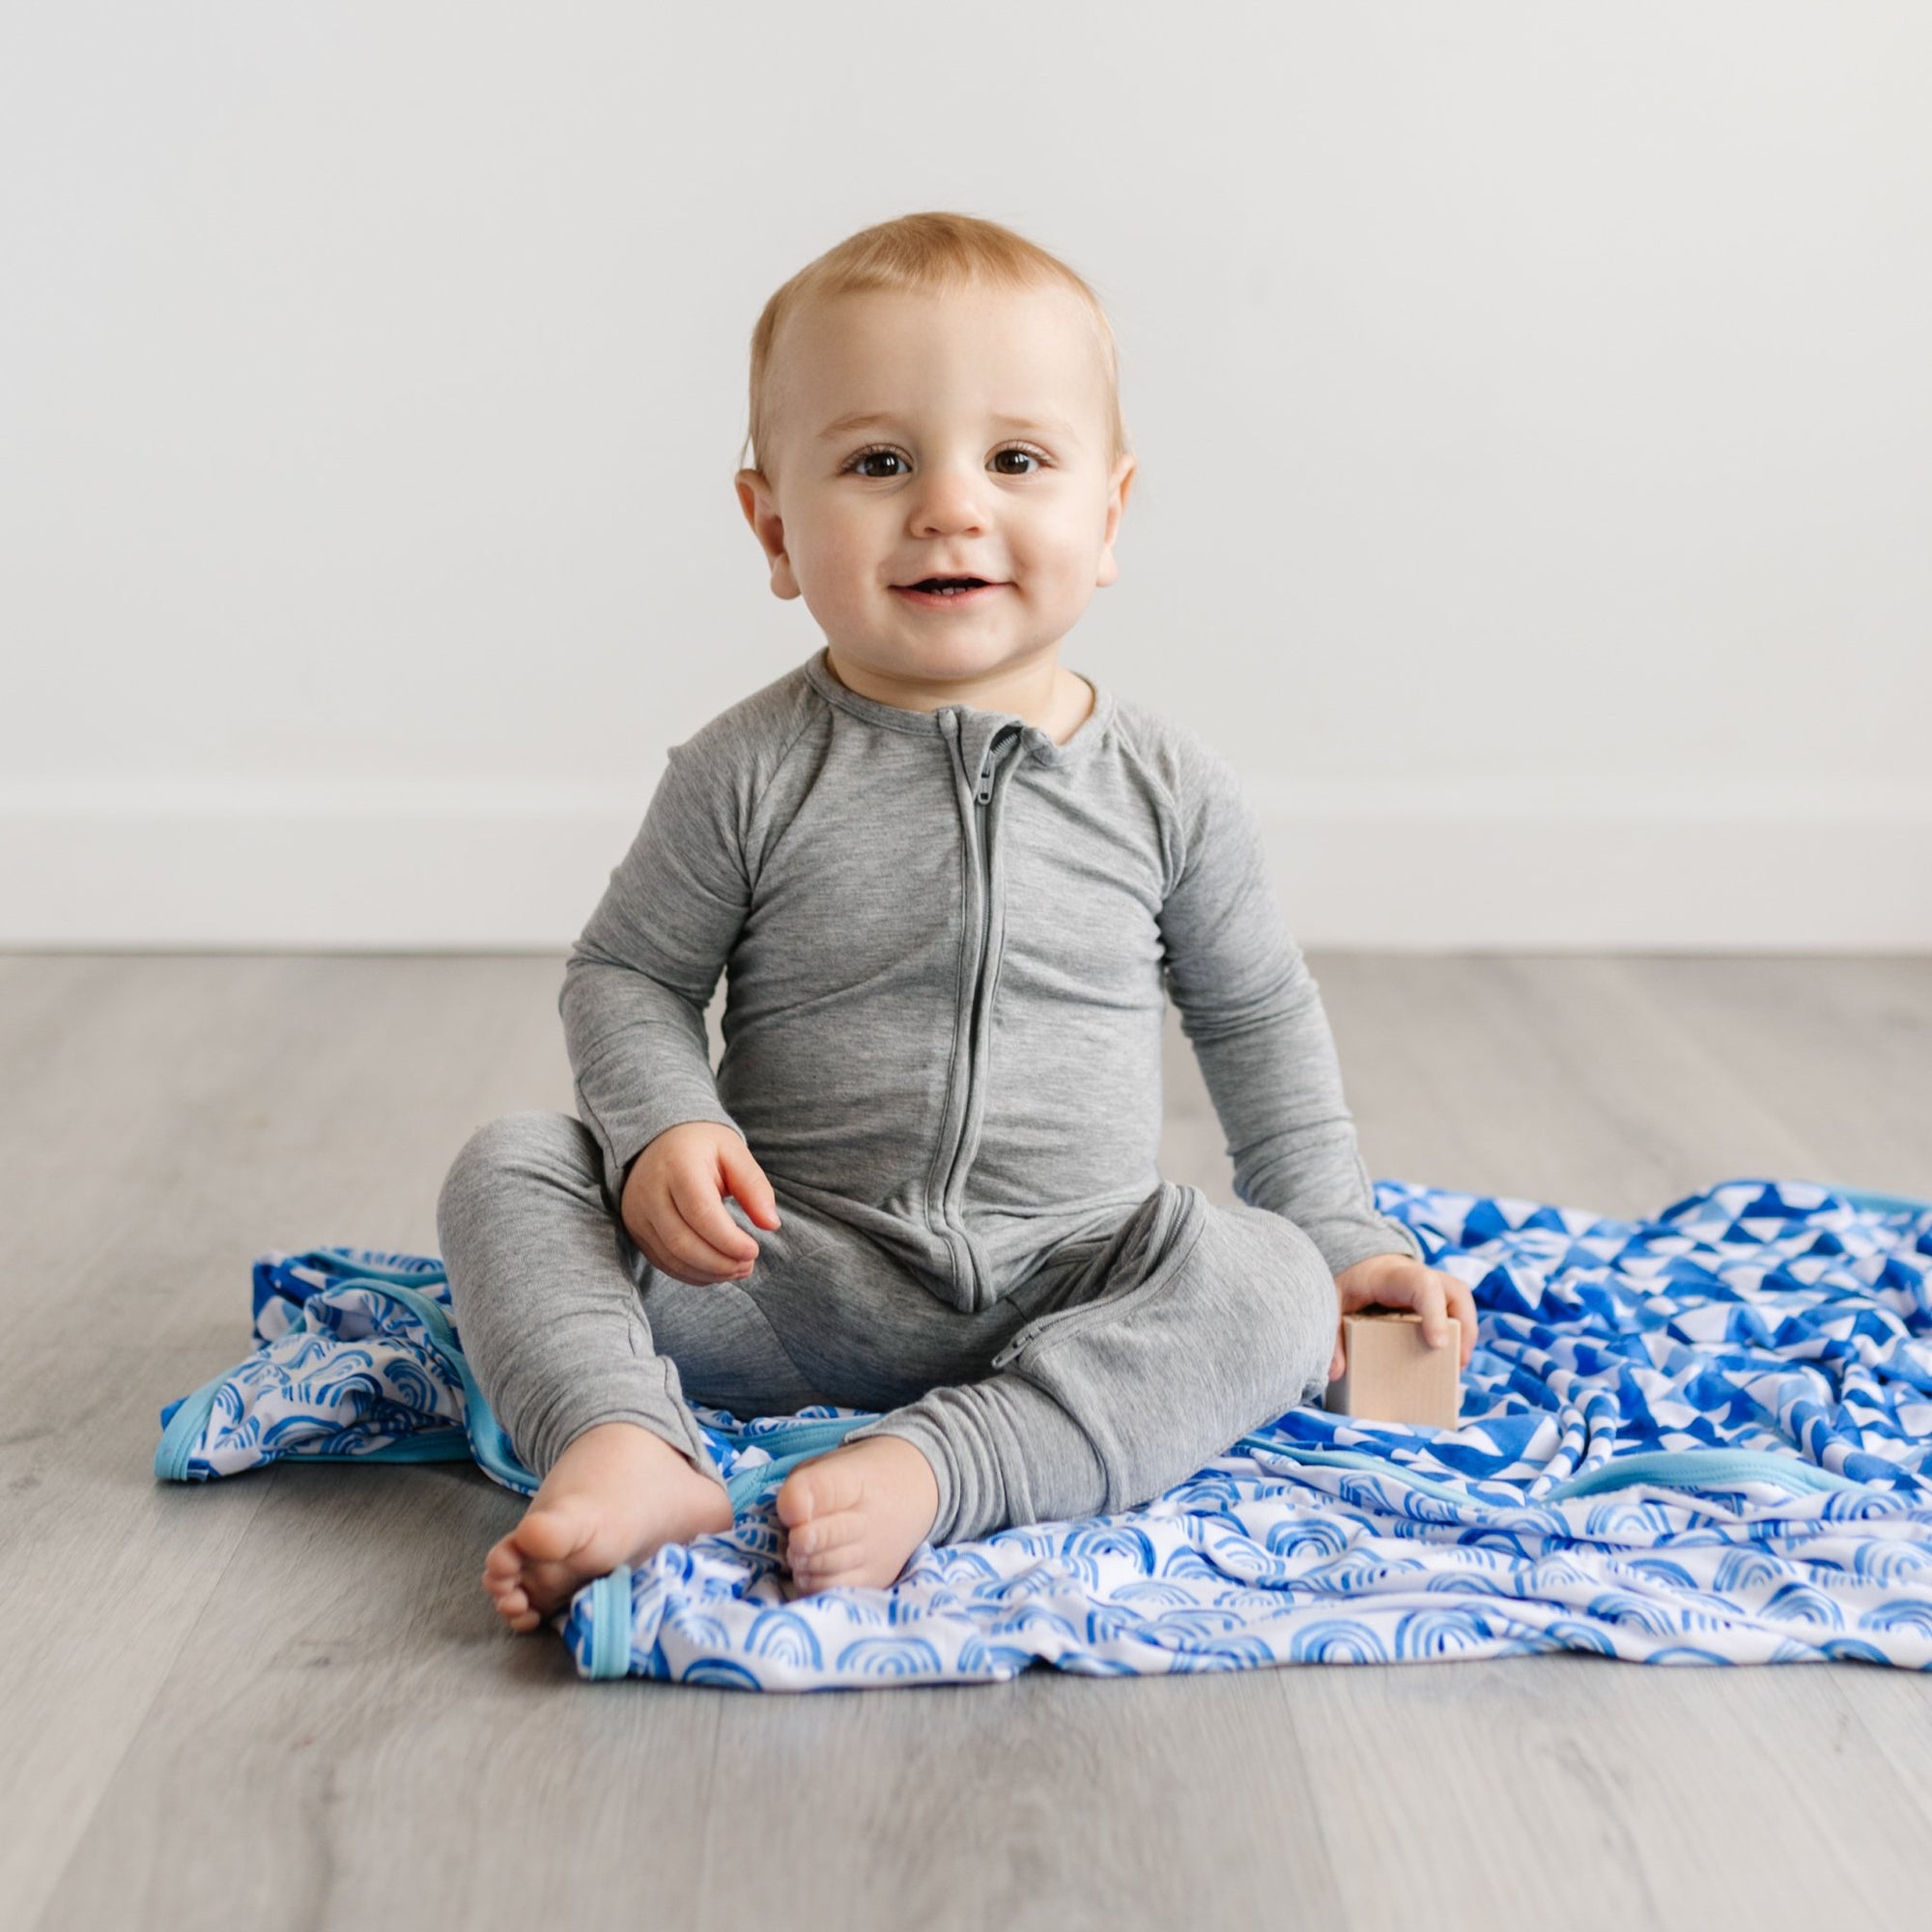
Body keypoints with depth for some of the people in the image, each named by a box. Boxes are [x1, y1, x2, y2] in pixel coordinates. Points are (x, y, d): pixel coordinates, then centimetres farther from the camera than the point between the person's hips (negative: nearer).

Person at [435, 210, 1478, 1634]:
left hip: (1070, 1295, 1)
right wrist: (664, 1128, -16)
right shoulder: (750, 774, -4)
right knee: (512, 1167, -16)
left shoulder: (1166, 785, 1)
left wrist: (1337, 1235, 14)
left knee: (1262, 1284, -27)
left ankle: (929, 1474, -37)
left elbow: (1259, 1018, 14)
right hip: (792, 1285, 0)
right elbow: (627, 977, 4)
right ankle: (627, 1449, -36)